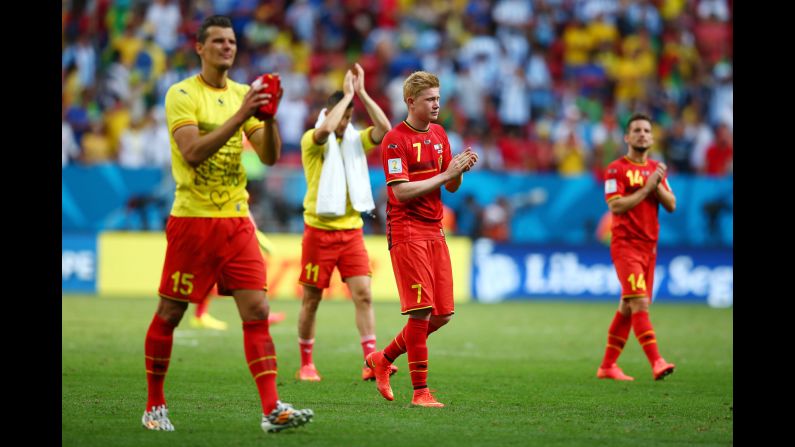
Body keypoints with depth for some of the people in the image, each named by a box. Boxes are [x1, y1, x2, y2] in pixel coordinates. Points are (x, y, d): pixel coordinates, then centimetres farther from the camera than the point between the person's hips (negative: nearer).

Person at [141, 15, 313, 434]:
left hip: (236, 221, 5)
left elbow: (269, 156, 5)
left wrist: (269, 117, -13)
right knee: (169, 314, 4)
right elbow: (193, 152, -20)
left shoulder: (243, 94, 10)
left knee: (257, 311, -6)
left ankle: (272, 409, -11)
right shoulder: (182, 94, -6)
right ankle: (154, 406, 17)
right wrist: (240, 116, -26)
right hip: (192, 220, -5)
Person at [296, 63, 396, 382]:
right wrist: (347, 94, -18)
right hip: (319, 231, -3)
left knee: (363, 294, -8)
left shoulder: (356, 140, 9)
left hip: (351, 229, 3)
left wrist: (361, 93, -9)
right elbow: (326, 128, -27)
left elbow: (384, 128, -8)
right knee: (311, 299, 4)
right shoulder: (312, 140, -4)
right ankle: (306, 364, 16)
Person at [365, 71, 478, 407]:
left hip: (434, 231, 8)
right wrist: (445, 174, -17)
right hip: (407, 231, -8)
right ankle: (420, 391, -5)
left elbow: (452, 187, 17)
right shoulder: (395, 139, -9)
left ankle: (383, 359, 23)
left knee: (443, 314, 5)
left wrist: (461, 169, -5)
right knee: (421, 312, -11)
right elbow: (401, 191, -17)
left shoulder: (438, 134, 15)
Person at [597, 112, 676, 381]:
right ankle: (656, 362, -25)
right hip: (625, 245, -7)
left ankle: (608, 366, 16)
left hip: (648, 246, 7)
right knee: (639, 302, -17)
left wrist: (658, 185, -8)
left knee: (628, 307, 9)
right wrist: (646, 187, -16)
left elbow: (671, 205, 9)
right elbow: (616, 206, -16)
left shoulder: (656, 169, 15)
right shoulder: (616, 169, -5)